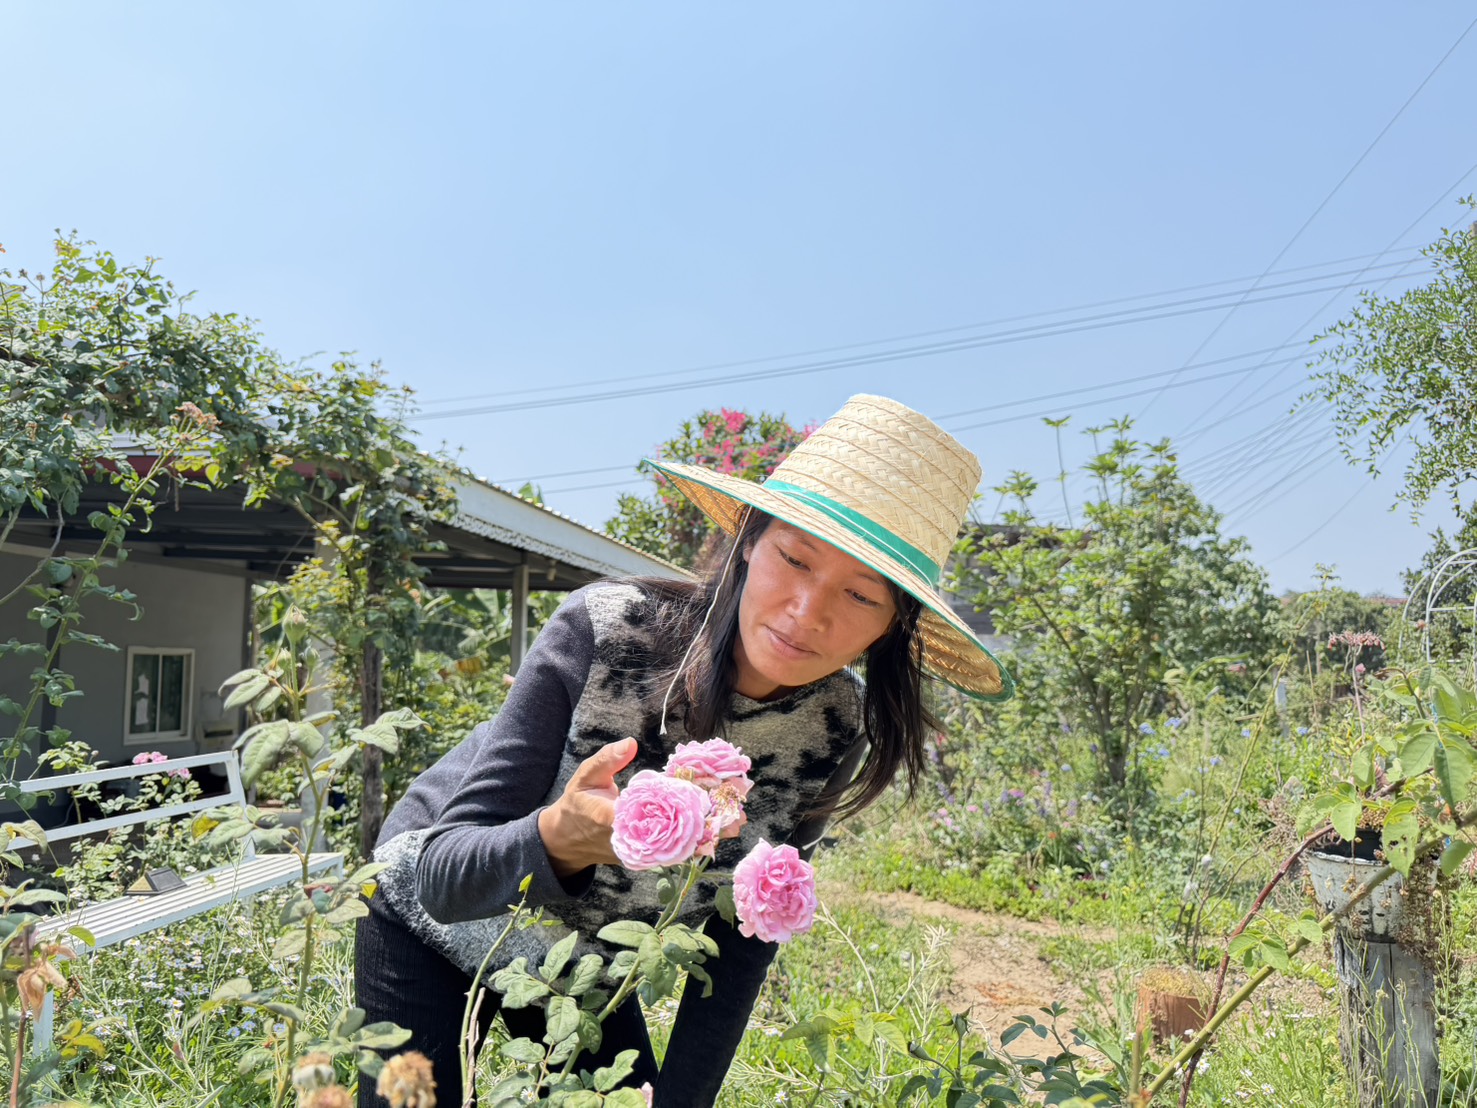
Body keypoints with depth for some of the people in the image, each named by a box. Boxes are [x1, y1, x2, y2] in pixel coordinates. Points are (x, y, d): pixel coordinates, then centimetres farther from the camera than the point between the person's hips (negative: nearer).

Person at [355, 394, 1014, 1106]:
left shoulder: (834, 733, -20)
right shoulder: (606, 630, -33)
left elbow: (739, 945, -9)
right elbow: (443, 877, -30)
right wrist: (561, 838, -50)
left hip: (588, 969, 3)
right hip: (433, 929, -2)